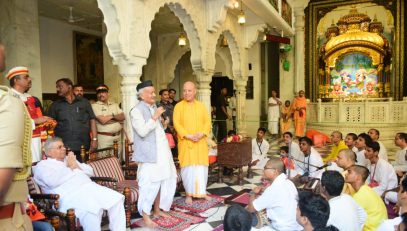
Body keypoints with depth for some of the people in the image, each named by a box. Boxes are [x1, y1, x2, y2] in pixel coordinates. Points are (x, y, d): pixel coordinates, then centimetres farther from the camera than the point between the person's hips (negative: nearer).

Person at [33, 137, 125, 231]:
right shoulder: (42, 165, 9)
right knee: (91, 209, -37)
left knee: (116, 198, -16)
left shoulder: (70, 159, 28)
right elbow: (53, 182, -13)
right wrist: (71, 168, 0)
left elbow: (90, 171, 22)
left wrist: (77, 166, 4)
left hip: (90, 187, 7)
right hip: (69, 195, -6)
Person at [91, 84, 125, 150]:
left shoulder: (114, 105, 15)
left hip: (117, 137, 5)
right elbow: (102, 120, -14)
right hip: (104, 137, -5)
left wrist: (113, 116, -12)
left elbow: (122, 117, 4)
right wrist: (117, 118, -2)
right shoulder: (95, 106, -3)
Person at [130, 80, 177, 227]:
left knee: (165, 180, 12)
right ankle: (145, 216, 6)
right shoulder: (136, 111, -9)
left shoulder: (154, 108, 17)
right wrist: (155, 117, -20)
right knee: (150, 183, -8)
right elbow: (142, 131, -21)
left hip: (162, 150, 9)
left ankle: (157, 209, 27)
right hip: (149, 152, -9)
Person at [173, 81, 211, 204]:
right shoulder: (178, 106, -1)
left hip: (200, 142, 3)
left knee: (201, 167, 7)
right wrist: (187, 135, -18)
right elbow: (176, 123, -7)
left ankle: (202, 191, 21)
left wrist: (202, 133, -12)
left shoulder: (201, 106, 9)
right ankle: (189, 194, 11)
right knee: (188, 167, -1)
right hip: (186, 142, -3)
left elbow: (207, 121, 5)